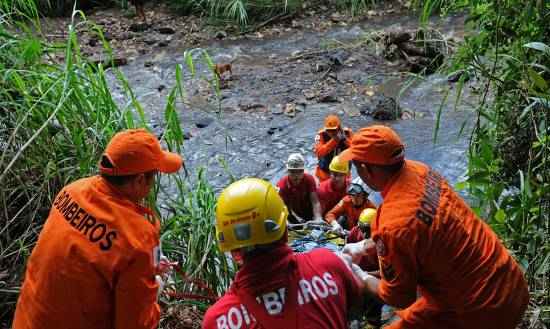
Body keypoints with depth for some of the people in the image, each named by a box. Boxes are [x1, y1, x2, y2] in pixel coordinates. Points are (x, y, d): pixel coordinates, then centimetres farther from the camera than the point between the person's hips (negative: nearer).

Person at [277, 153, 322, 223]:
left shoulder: (309, 179, -14)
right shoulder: (282, 185, -20)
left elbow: (315, 202, -23)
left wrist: (318, 218, -39)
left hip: (308, 216, 1)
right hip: (292, 217, 0)